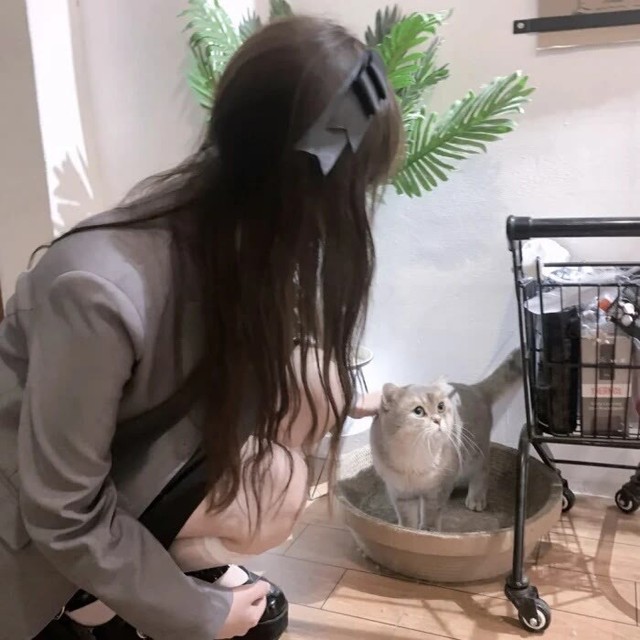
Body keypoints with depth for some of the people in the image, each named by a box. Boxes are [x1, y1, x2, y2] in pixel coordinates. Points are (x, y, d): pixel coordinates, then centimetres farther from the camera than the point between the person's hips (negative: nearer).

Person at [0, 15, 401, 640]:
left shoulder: (234, 222, -17)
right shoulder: (102, 291, -39)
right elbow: (64, 516, -25)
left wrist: (344, 395, 15)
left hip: (139, 440, 6)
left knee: (311, 381, -13)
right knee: (269, 495, -25)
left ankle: (190, 558, 8)